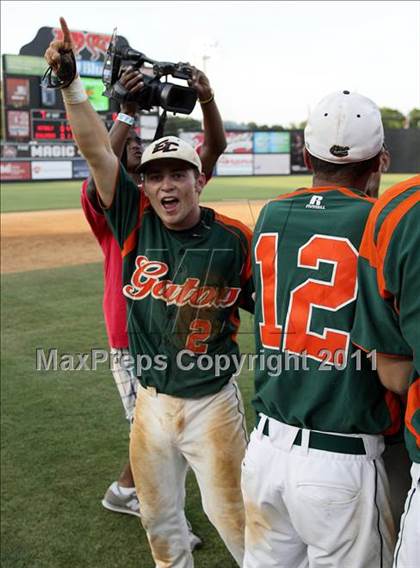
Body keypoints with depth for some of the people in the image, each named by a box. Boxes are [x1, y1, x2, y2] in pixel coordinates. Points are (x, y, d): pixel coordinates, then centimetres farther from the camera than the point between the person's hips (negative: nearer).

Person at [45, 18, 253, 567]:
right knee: (159, 518, 20)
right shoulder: (136, 223, -7)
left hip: (211, 403, -3)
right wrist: (70, 80, -22)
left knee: (231, 515, 9)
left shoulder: (234, 238, -11)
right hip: (151, 401, 3)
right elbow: (96, 149, -14)